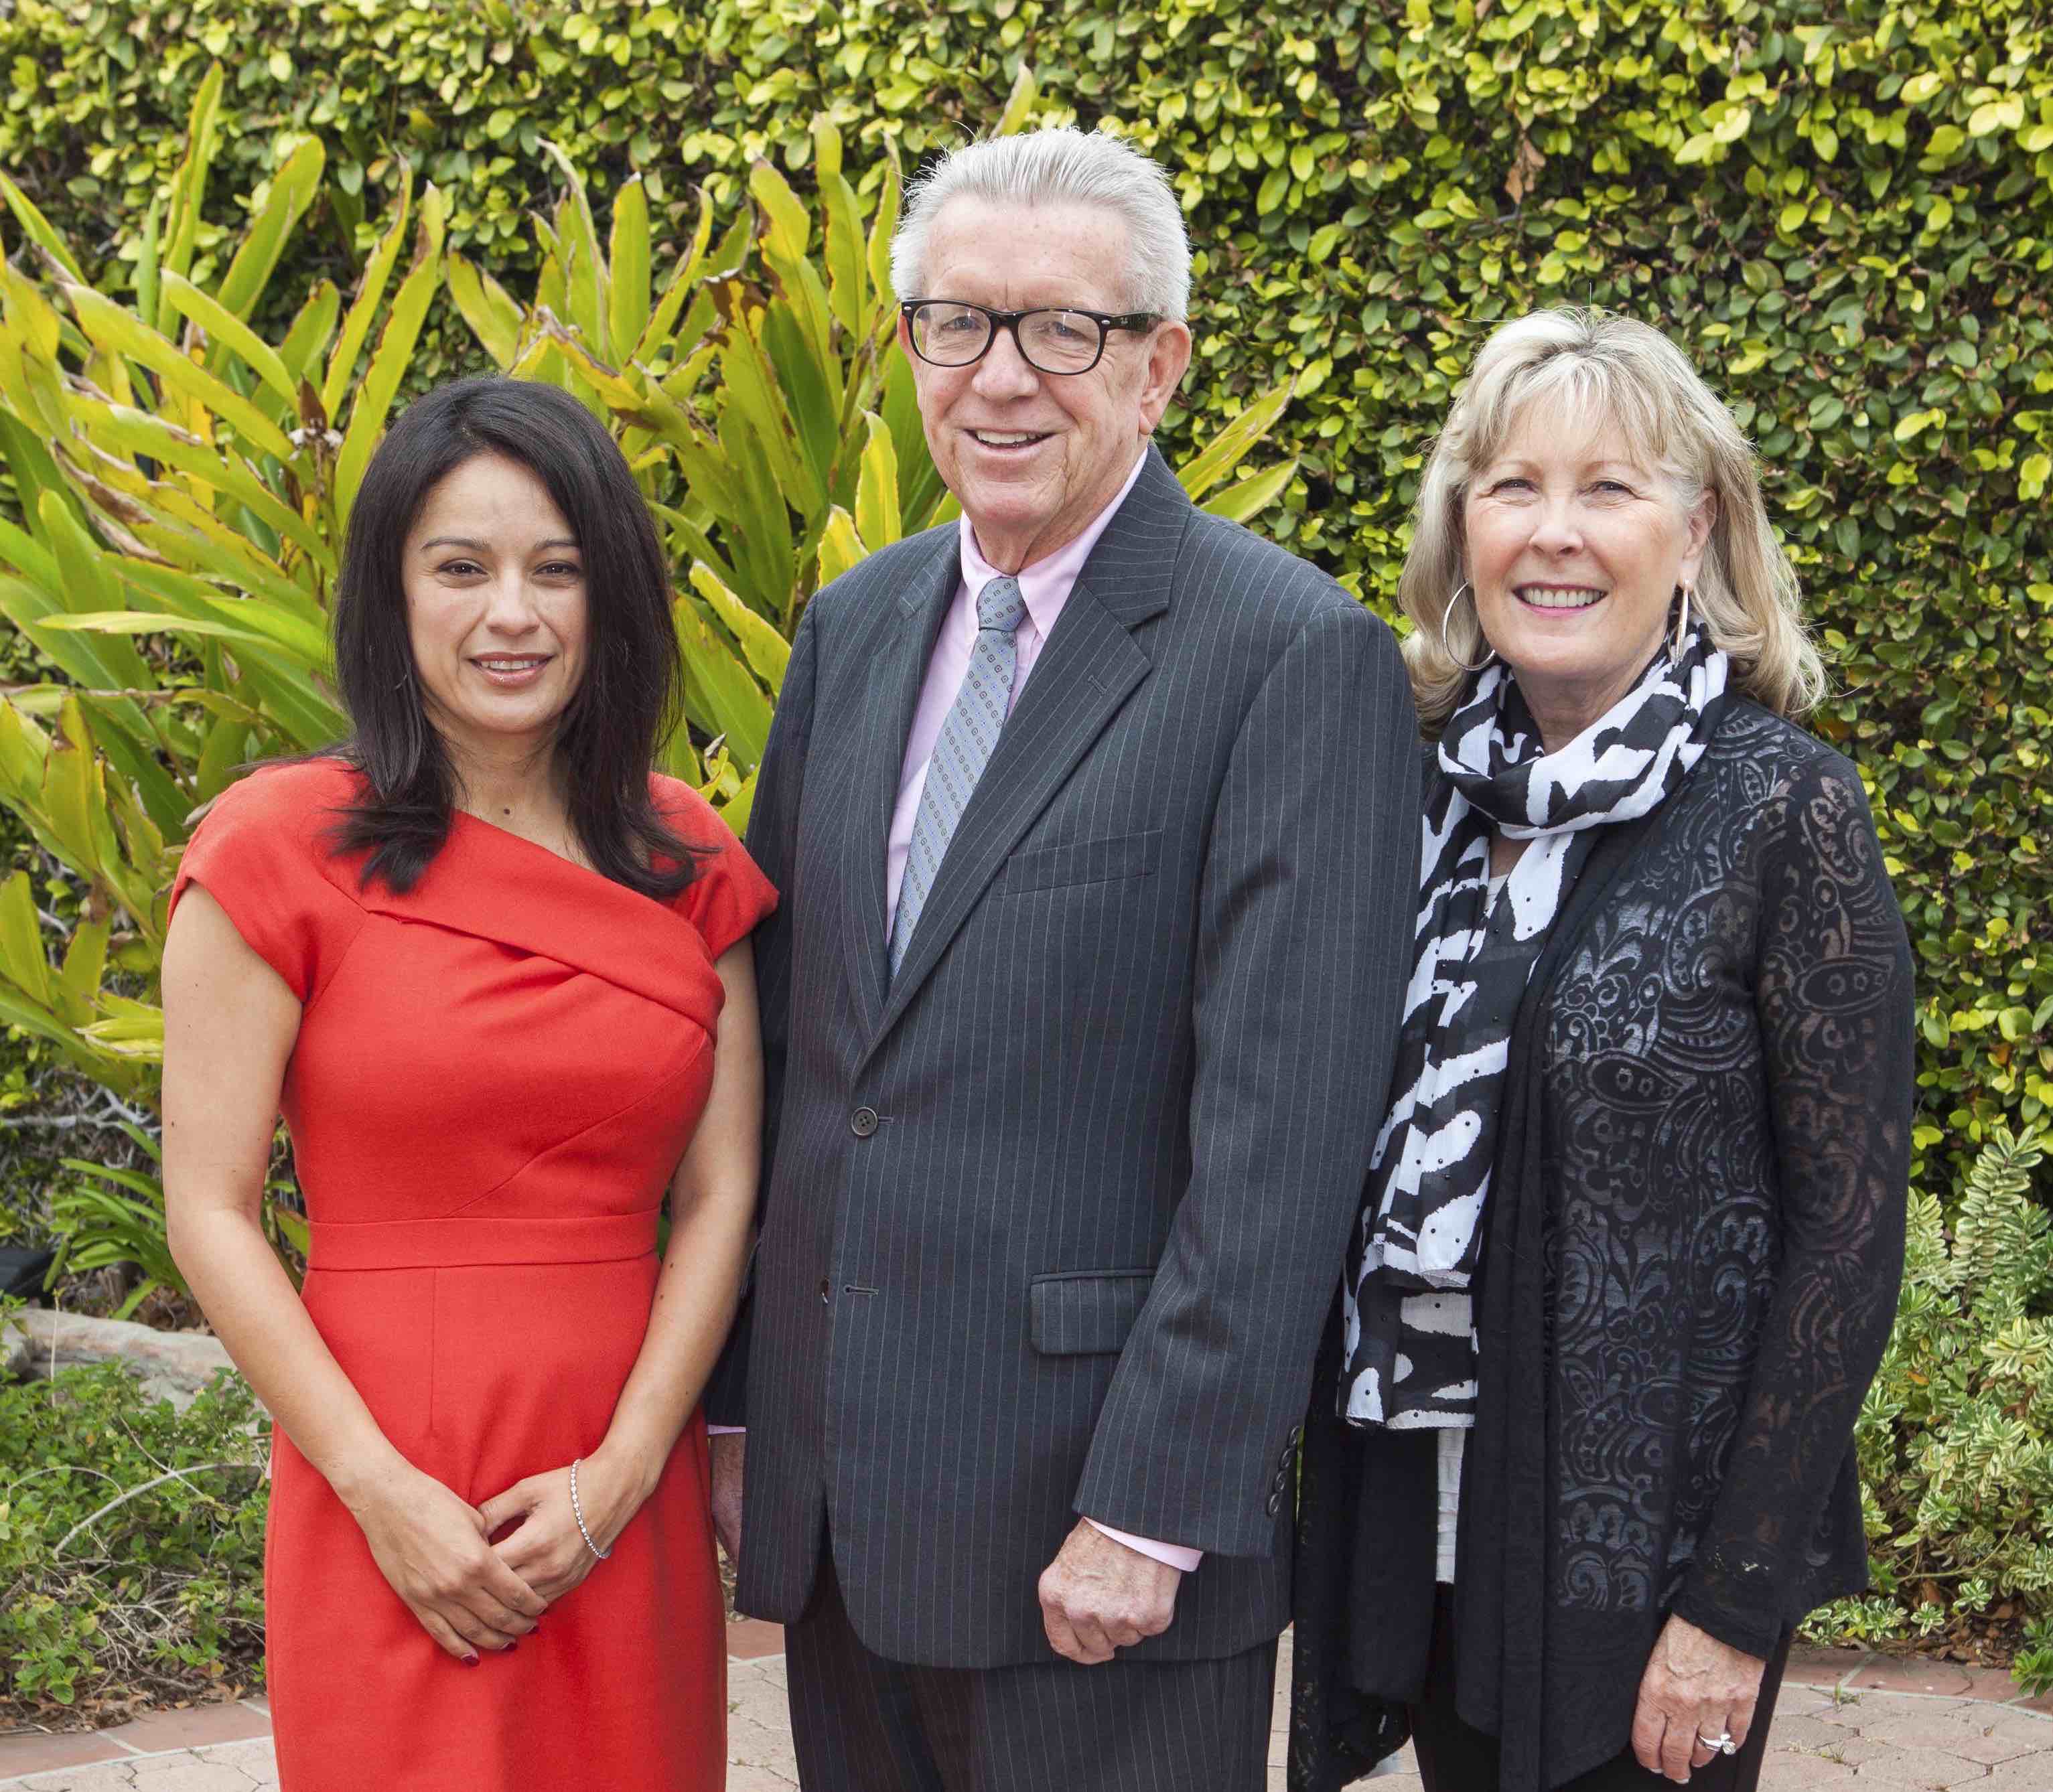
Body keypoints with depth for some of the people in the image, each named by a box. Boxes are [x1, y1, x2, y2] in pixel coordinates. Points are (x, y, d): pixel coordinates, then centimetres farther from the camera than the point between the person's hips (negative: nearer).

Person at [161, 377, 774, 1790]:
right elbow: (210, 1213, -5)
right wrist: (381, 1490, -11)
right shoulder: (282, 850, -5)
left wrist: (621, 1474, -8)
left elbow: (722, 1193, 3)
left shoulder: (685, 861, 6)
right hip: (396, 1502, -3)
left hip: (628, 1498, 3)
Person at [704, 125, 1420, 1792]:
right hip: (833, 1497, 6)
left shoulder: (1297, 655, -11)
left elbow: (1280, 1132, -16)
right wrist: (725, 1393, 11)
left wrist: (1154, 1513, -18)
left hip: (1092, 1513, -6)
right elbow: (782, 1026, 14)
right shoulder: (855, 625, 11)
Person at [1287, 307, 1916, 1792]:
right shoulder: (1444, 797, 5)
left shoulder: (1782, 807, -11)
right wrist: (1340, 1500, 7)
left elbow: (1849, 1230, -12)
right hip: (1428, 1532, 5)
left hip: (1650, 1549, -5)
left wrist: (1741, 1603, -14)